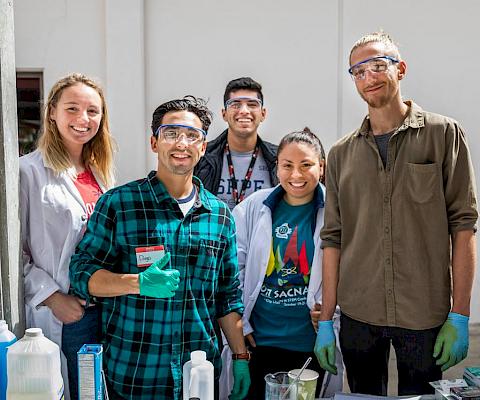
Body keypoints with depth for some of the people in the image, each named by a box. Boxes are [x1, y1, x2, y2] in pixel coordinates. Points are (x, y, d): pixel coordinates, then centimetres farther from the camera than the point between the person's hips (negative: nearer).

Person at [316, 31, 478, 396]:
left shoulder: (443, 134, 0)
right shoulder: (342, 154, 7)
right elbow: (333, 238, 6)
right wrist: (325, 321, 3)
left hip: (425, 317, -2)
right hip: (357, 316, 3)